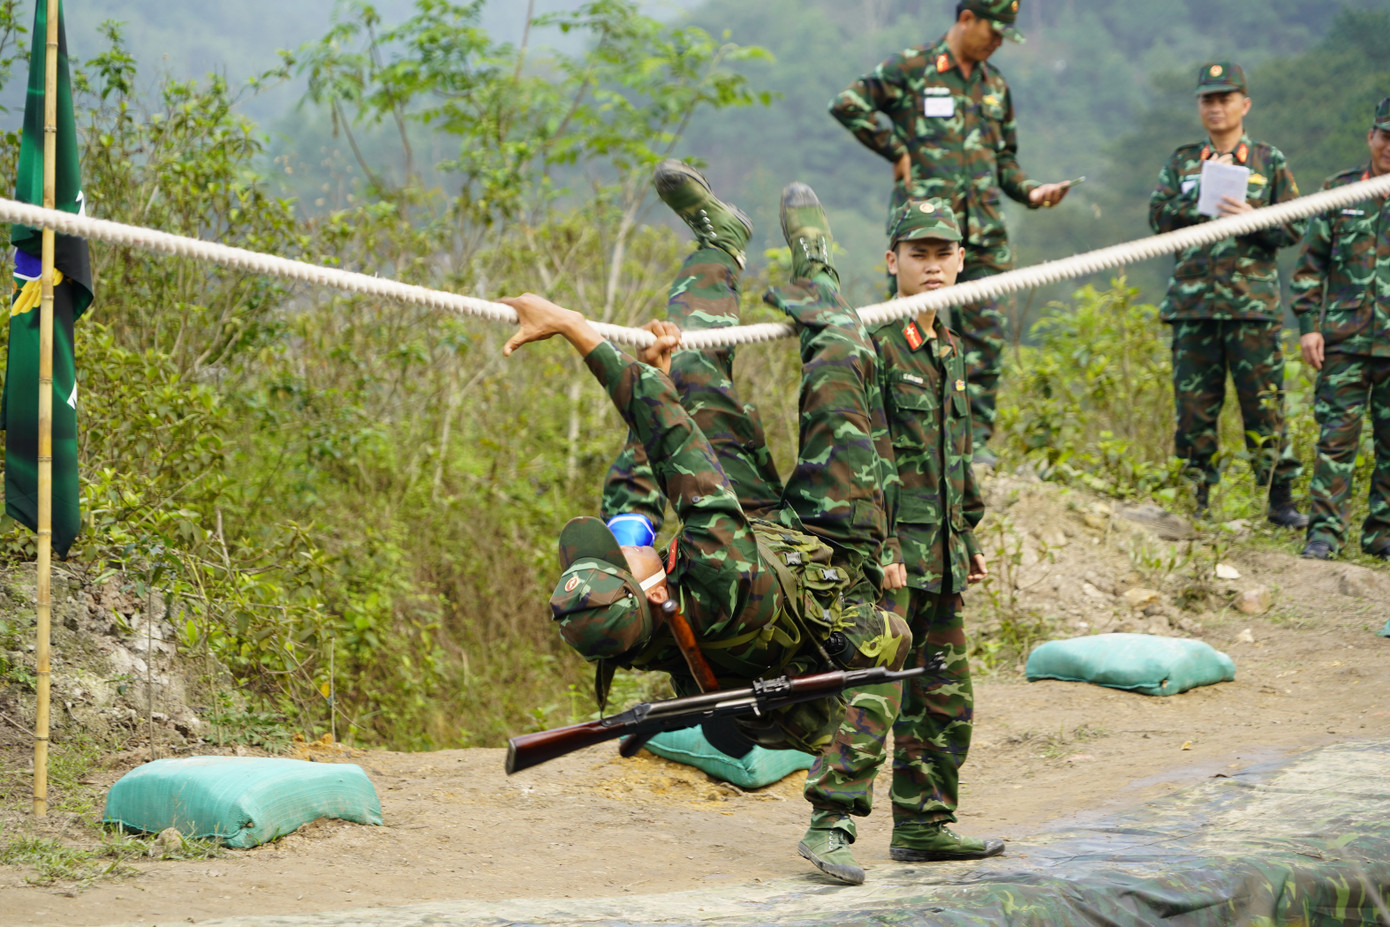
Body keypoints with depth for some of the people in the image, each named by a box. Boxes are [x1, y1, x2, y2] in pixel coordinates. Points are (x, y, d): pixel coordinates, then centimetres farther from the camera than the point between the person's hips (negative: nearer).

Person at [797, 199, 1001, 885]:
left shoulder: (949, 349, 16)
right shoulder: (874, 345, -10)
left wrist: (967, 538, 22)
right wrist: (878, 548, -21)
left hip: (939, 553, 9)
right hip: (888, 547, -9)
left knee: (945, 693, 11)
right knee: (872, 688, -16)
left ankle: (924, 826, 19)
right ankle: (829, 826, -15)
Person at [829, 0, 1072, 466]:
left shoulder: (996, 86, 18)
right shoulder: (911, 69, -1)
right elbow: (847, 103, -6)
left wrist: (1030, 192, 7)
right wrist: (896, 149, -7)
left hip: (982, 231, 5)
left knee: (985, 335, -1)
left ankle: (975, 434, 5)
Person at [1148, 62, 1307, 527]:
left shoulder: (1269, 161, 7)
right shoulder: (1182, 161, 13)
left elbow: (1294, 228, 4)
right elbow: (1159, 217, 3)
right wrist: (1203, 188, -9)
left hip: (1252, 301, -2)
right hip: (1193, 300, 2)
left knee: (1263, 402, -4)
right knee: (1194, 404, 3)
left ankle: (1281, 500, 4)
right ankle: (1196, 499, 11)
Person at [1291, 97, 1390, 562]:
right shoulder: (1338, 191, 7)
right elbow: (1309, 265, 9)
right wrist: (1308, 325, 1)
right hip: (1345, 339, 0)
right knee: (1336, 436, -2)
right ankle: (1325, 531, 1)